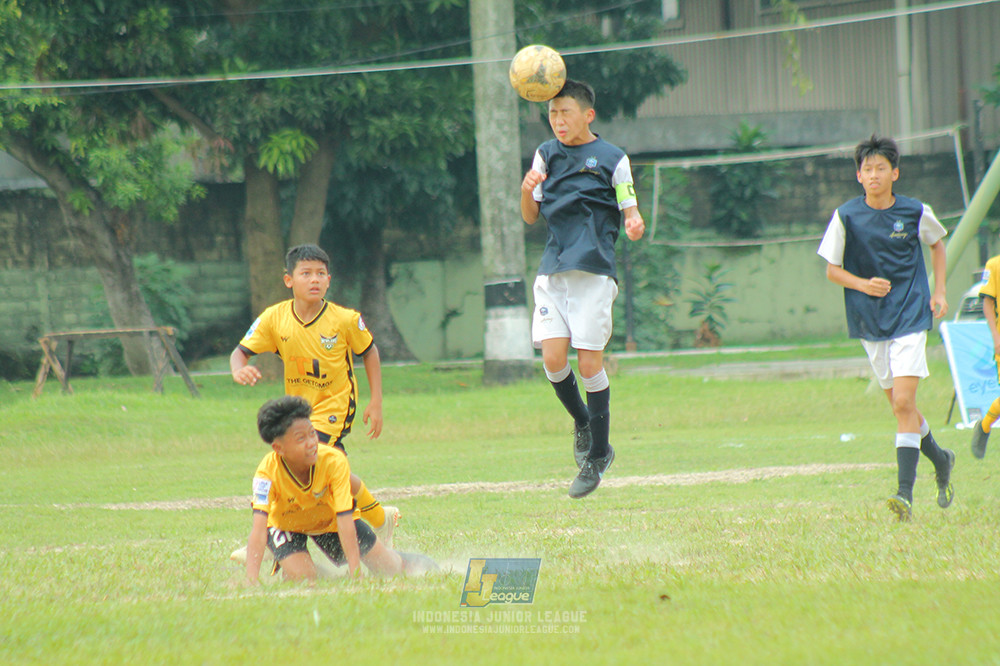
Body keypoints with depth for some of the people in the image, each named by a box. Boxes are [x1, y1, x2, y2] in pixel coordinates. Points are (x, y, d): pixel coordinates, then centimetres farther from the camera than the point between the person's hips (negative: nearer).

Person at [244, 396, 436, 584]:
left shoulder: (334, 461, -35)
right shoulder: (267, 473, -37)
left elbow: (345, 520, -37)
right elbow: (258, 527, -45)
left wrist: (355, 572, -44)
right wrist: (252, 579, -57)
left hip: (329, 519, 2)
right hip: (285, 524, -2)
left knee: (388, 568, 3)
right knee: (301, 577, -25)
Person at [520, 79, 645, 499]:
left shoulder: (612, 159, 2)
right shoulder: (546, 154, 14)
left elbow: (629, 213, 4)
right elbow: (530, 217, 16)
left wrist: (635, 225, -20)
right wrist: (527, 191, -5)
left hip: (594, 269, -4)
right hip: (553, 268, 4)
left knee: (589, 363, -6)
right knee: (553, 358, -9)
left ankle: (598, 455, 8)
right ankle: (582, 423, 20)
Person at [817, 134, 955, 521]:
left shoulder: (915, 213, -2)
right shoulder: (846, 217, -3)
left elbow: (937, 243, 18)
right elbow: (832, 270, 3)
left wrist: (938, 292, 9)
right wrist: (864, 284, -16)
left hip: (910, 318, -2)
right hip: (869, 322, 2)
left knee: (904, 403, -15)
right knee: (900, 406, 12)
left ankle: (905, 493, -19)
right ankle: (940, 460, 39)